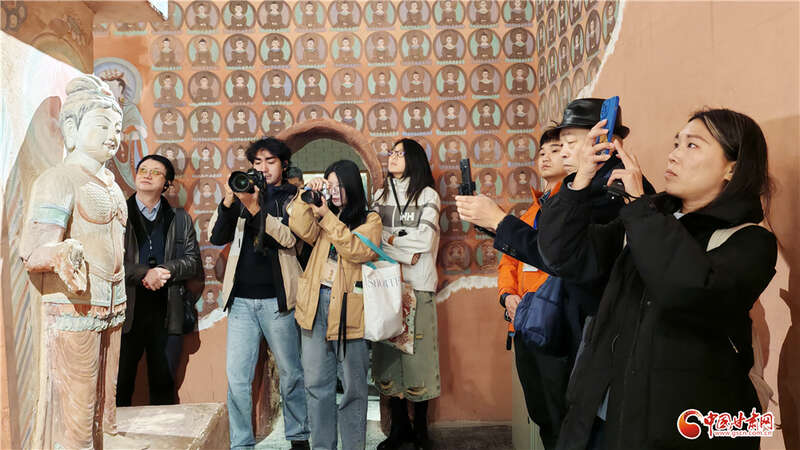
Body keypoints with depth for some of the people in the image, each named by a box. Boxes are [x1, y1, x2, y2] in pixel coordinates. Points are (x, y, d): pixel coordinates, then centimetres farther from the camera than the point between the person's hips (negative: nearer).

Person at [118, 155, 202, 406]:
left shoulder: (180, 219, 12)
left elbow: (194, 262, 6)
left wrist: (166, 270, -10)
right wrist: (143, 273, -15)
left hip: (168, 313, 2)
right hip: (126, 312, -1)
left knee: (163, 386, 8)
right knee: (120, 386, 5)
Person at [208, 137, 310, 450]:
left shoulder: (293, 198, 5)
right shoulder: (243, 194, 14)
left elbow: (290, 238, -13)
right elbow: (216, 237, 4)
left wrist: (255, 207, -22)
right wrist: (228, 202, -11)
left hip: (276, 299, -2)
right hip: (240, 298, 3)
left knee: (290, 373, 7)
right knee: (236, 376, 1)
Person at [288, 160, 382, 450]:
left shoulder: (370, 220, 4)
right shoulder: (323, 214, 17)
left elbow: (358, 251, -14)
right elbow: (303, 230, -2)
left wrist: (327, 217, -14)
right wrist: (307, 197, -8)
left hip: (348, 306, -4)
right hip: (316, 303, 4)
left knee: (353, 386, 4)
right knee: (316, 384, 10)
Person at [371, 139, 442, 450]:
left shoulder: (427, 195, 4)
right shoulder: (380, 196, 16)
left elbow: (426, 239, -8)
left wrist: (389, 237, -3)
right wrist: (405, 252, -8)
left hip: (417, 284, -3)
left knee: (417, 352, -3)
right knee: (388, 352, 4)